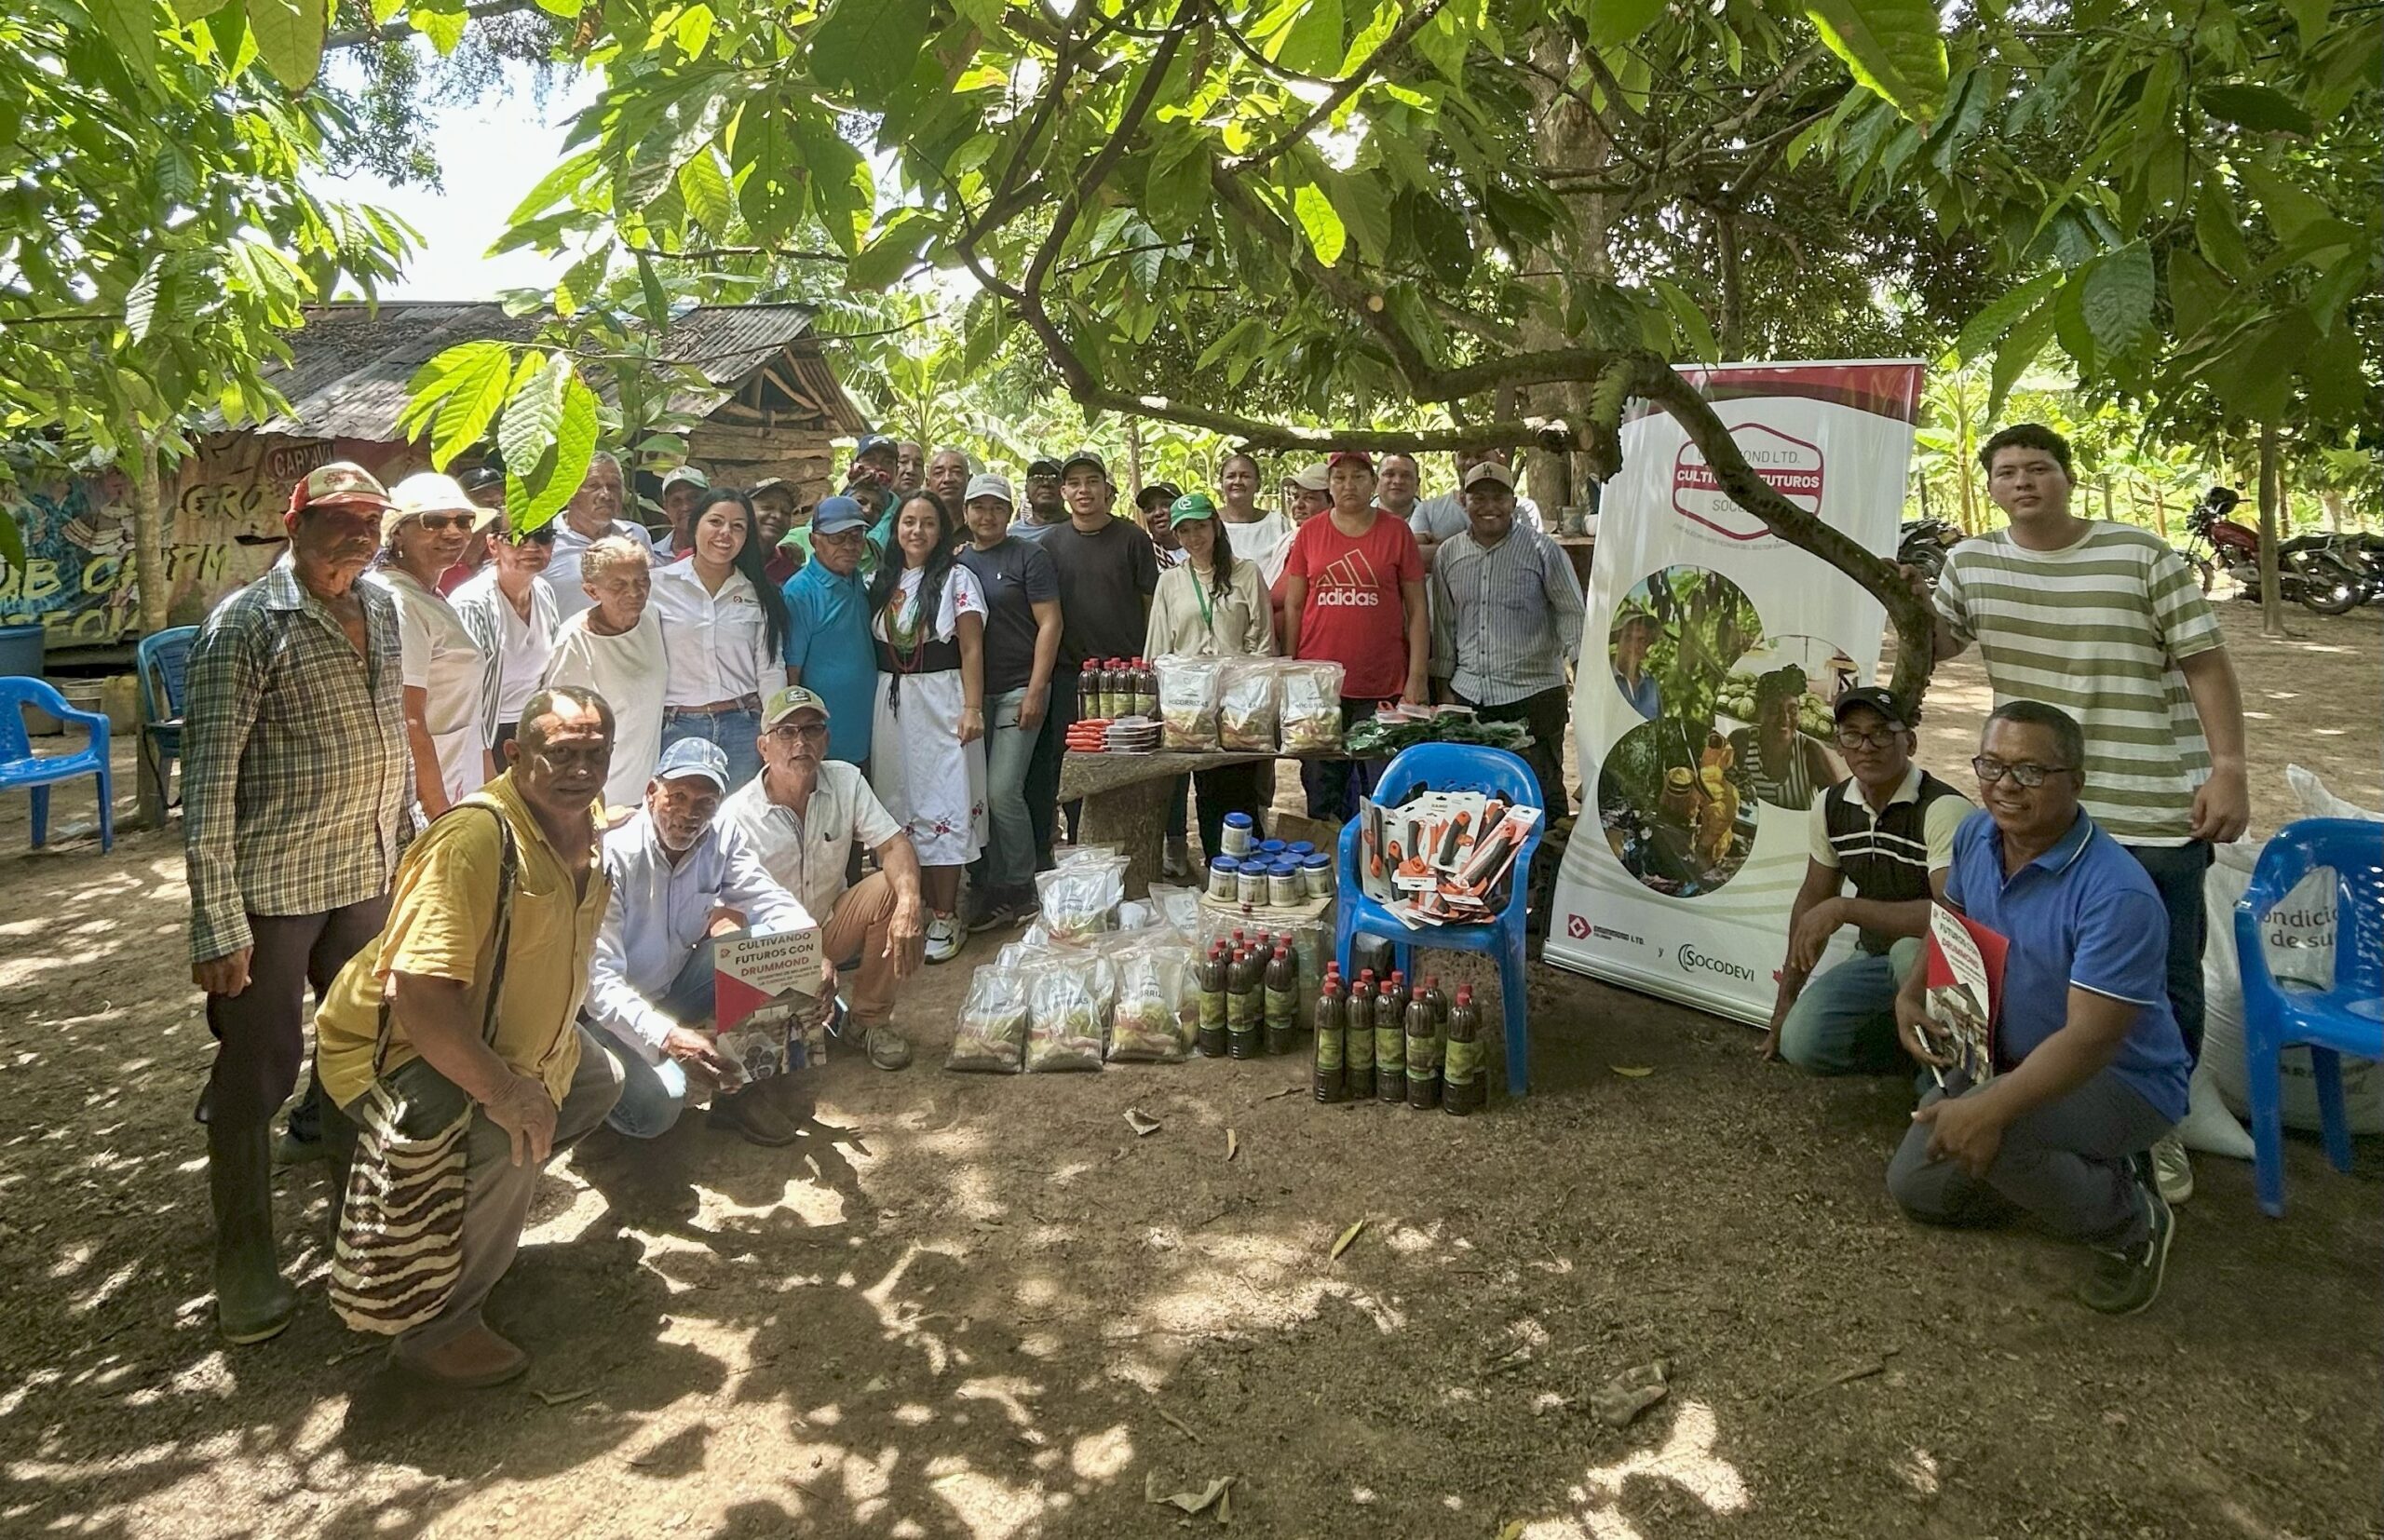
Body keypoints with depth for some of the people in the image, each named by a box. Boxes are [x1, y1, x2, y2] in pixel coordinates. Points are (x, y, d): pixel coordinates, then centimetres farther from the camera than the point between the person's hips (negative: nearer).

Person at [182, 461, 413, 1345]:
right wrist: (216, 922, -18)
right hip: (273, 885, -6)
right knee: (258, 1068, 4)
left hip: (366, 875, 7)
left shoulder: (380, 608, 7)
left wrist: (407, 845, 17)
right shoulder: (246, 626, -14)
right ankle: (245, 1266, 19)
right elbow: (208, 777, -16)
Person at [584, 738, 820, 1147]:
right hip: (615, 1012, -5)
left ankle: (739, 1088, -6)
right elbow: (598, 979, -30)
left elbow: (774, 902, -10)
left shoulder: (723, 838, -8)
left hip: (674, 990, 6)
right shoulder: (612, 856, -25)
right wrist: (669, 1038, -46)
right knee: (655, 1105, -32)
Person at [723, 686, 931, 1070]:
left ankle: (870, 1019, -6)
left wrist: (909, 904, -37)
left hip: (832, 924, 4)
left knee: (893, 888, -24)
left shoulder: (846, 781, -8)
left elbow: (894, 845, -14)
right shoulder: (737, 816, -19)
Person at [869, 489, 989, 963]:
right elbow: (872, 647, 11)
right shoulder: (882, 581, 11)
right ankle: (925, 908, 16)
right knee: (904, 804, 6)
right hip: (891, 702, 5)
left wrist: (972, 708, -13)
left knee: (943, 806, -3)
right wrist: (877, 702, 3)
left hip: (941, 700, -5)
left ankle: (946, 918, 3)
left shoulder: (957, 578, -2)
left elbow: (972, 649, -6)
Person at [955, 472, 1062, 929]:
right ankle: (991, 891, 17)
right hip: (972, 692, 5)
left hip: (1018, 689, -5)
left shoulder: (1028, 557, -1)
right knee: (976, 794, 5)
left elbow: (1049, 623, -6)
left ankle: (1020, 891, 4)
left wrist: (1035, 691, -14)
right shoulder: (956, 562, 13)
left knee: (1002, 791, -11)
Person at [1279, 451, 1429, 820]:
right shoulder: (1309, 533, 7)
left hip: (1383, 686, -1)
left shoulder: (1397, 532, 4)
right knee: (1321, 794, 9)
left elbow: (1416, 609, 4)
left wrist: (1417, 676, -2)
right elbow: (1293, 606, 10)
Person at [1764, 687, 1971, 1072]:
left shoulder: (1944, 809, -22)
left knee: (1911, 951, -39)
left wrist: (1844, 909, -31)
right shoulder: (1831, 807, -1)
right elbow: (1812, 900, 11)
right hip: (1875, 958, 6)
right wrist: (1785, 1000, 12)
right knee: (1800, 1041, -15)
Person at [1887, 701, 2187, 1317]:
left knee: (1982, 1135, -36)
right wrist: (1911, 995, -4)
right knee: (1914, 1185, 10)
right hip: (2005, 1056, 8)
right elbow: (1950, 922, 12)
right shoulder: (1976, 835, -9)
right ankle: (2080, 1166, 25)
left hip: (2121, 1081, -8)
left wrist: (1992, 1109, -44)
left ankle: (2131, 1220, -6)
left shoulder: (2118, 893, -32)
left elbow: (2089, 1039, -34)